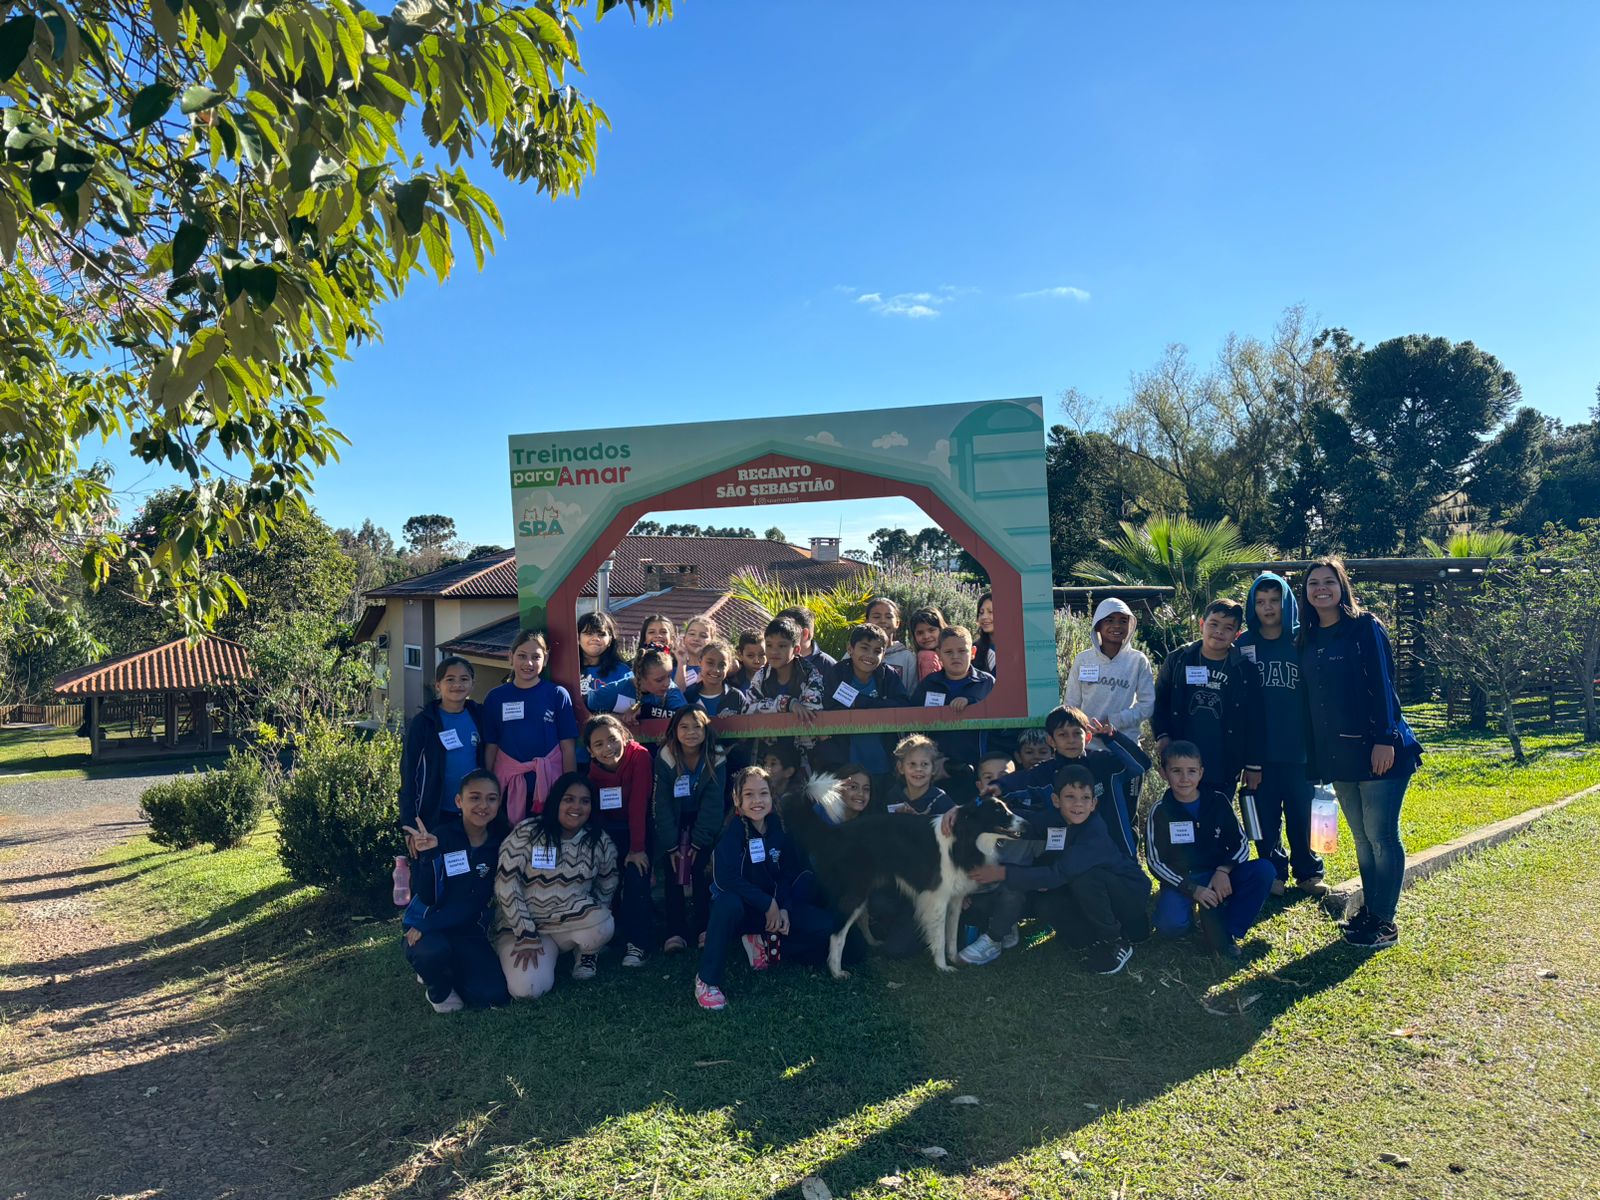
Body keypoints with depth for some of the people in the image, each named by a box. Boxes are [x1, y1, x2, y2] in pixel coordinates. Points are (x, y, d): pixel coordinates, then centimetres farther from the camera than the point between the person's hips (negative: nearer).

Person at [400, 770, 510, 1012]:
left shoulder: (498, 844, -4)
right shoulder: (439, 837, -13)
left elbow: (480, 899, -5)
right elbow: (427, 897, -17)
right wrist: (428, 856, -34)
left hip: (469, 930, 3)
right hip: (426, 927, -3)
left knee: (493, 995, -17)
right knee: (434, 951, -38)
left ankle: (444, 971, 15)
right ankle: (438, 990, 0)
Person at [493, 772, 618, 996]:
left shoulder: (600, 842, -5)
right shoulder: (527, 833, -14)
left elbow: (606, 888, 10)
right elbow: (505, 884, -15)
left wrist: (594, 919, -5)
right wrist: (526, 934, -16)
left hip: (573, 921, 2)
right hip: (523, 923, -2)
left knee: (603, 925, -32)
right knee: (527, 989, -25)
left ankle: (586, 952, 5)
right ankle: (549, 953, 10)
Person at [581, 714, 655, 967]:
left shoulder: (640, 756, -24)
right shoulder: (592, 768, -11)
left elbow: (638, 804, -27)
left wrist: (637, 848, -29)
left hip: (636, 827, -3)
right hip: (607, 829, 3)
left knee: (636, 875, -23)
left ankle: (635, 942, -14)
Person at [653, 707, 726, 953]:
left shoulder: (715, 760, -15)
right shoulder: (665, 758, -16)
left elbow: (712, 803, -14)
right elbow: (662, 803, -15)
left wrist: (699, 841, -18)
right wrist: (671, 844, -19)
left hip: (703, 823, 0)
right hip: (673, 823, 0)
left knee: (701, 872, -17)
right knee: (672, 875, -13)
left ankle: (703, 927, -8)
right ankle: (676, 931, -13)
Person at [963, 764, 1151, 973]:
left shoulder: (1095, 832, -28)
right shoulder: (1050, 822, -9)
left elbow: (1060, 874, -36)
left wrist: (1003, 873, -36)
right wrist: (1036, 879, -26)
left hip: (1130, 895, -4)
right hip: (1091, 896, 4)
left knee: (1083, 876, -31)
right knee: (1044, 902, -20)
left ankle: (1116, 943, -12)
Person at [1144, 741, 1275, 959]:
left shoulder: (1218, 801, -2)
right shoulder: (1160, 812, -7)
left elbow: (1241, 844, 1)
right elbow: (1155, 862, -8)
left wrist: (1223, 871, -19)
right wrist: (1192, 889, -19)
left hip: (1219, 876, 3)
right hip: (1180, 881, -3)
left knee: (1264, 870, -23)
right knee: (1170, 925, -33)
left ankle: (1227, 931, -14)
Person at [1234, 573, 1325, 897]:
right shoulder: (1243, 644, 3)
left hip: (1298, 746, 0)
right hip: (1260, 747, 1)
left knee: (1301, 813, 6)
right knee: (1266, 814, 7)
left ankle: (1308, 872, 22)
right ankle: (1274, 873, 20)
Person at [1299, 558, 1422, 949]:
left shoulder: (1365, 628, -5)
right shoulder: (1308, 640, 12)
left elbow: (1382, 686, -11)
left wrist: (1385, 739, -18)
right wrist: (1313, 753, 12)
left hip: (1376, 750, -6)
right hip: (1337, 754, 6)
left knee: (1381, 835, -2)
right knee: (1361, 837, 14)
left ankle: (1384, 922, 6)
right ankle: (1369, 910, 23)